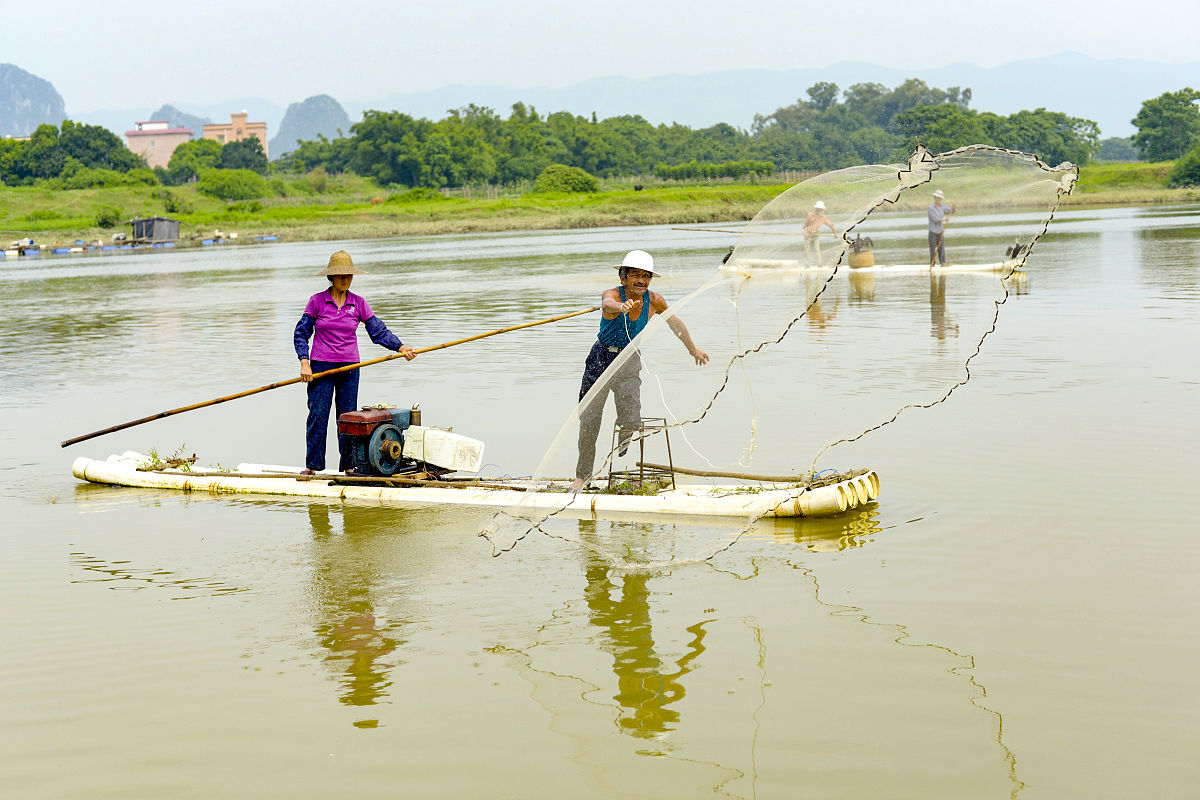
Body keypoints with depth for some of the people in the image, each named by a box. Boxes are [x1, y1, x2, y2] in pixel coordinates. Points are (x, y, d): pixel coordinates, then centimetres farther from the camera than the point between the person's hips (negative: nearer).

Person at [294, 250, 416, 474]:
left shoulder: (358, 304, 4)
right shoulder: (317, 301, -1)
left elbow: (379, 331, 3)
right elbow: (301, 333, 2)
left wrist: (400, 347, -10)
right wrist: (304, 363, -7)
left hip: (349, 368, 2)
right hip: (320, 367, -2)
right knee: (317, 415, -3)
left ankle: (349, 465, 11)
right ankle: (312, 465, 4)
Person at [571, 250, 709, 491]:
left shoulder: (654, 301, -9)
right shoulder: (612, 294, -19)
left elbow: (674, 322, 11)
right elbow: (608, 304, -45)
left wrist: (693, 350, 22)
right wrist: (622, 306, -69)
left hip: (629, 362, 2)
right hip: (601, 360, -2)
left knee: (631, 422, -13)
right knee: (589, 421, 3)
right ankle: (583, 475, 22)